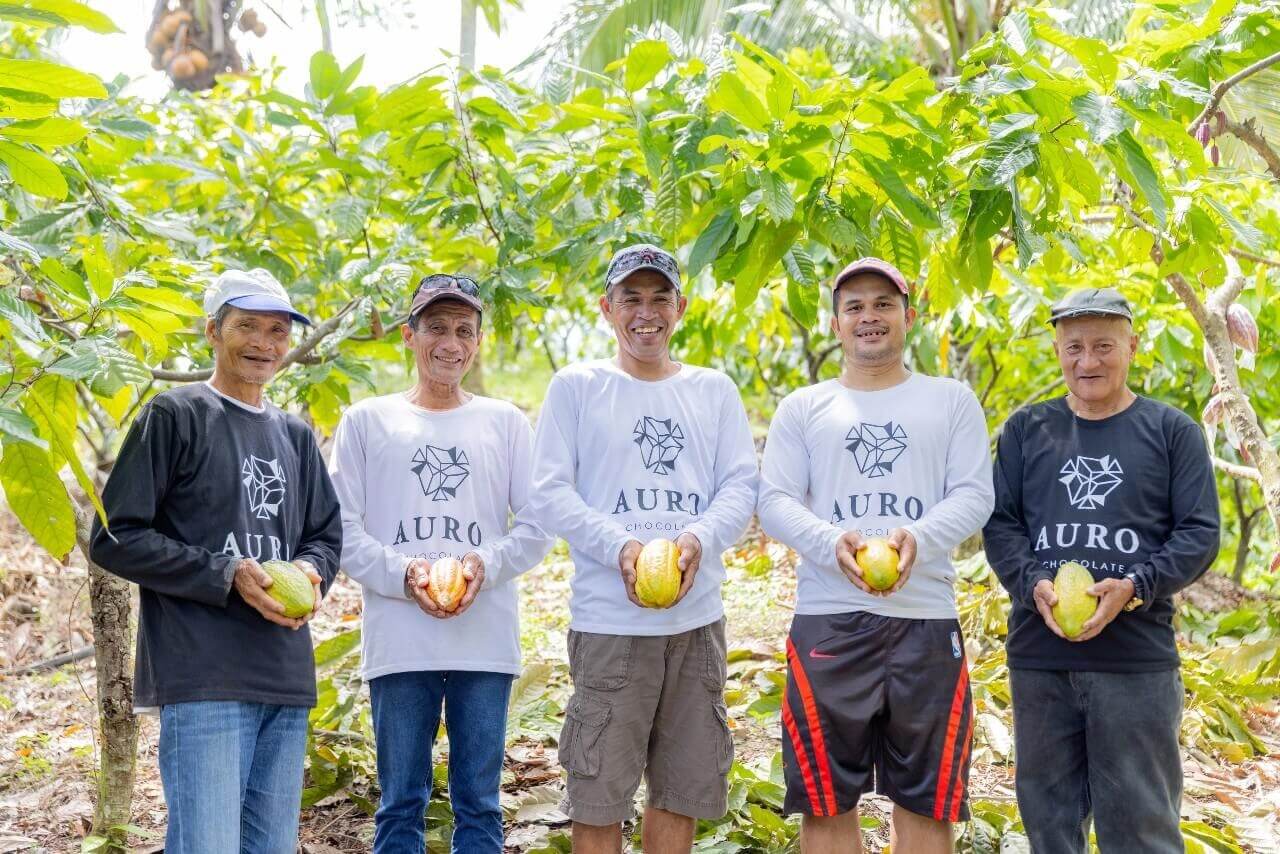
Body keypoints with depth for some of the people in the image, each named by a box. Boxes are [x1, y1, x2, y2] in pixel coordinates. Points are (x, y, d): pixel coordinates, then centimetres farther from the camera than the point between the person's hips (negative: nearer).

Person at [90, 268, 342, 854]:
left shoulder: (295, 435, 19)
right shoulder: (174, 416, 0)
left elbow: (327, 536, 24)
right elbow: (114, 539, -5)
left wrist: (311, 573, -1)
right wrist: (228, 577, -14)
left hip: (288, 679, 6)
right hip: (203, 677, -6)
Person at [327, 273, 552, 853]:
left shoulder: (506, 423, 10)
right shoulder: (367, 420, 8)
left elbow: (536, 527, 7)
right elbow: (342, 530, 2)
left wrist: (486, 564, -12)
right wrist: (403, 575, -14)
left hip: (486, 641, 1)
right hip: (398, 642, -1)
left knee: (479, 804, 6)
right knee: (400, 804, 5)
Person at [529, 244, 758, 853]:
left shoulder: (714, 391, 12)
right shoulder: (575, 387, 3)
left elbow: (742, 486, 6)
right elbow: (549, 494, -4)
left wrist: (699, 539, -16)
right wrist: (621, 547, -19)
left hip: (697, 618, 3)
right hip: (608, 620, -3)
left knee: (681, 788, 11)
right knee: (598, 794, 0)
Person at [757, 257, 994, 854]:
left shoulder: (952, 401, 13)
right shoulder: (802, 408, 13)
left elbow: (975, 495, 3)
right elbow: (774, 501, 4)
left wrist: (917, 537, -18)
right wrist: (832, 543, -17)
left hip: (926, 619, 0)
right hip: (828, 619, 0)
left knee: (926, 800, 5)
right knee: (826, 799, 4)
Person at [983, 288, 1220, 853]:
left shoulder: (1172, 431, 5)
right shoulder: (1026, 429, 11)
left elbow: (1199, 532, 0)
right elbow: (999, 523, 7)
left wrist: (1134, 586, -16)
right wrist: (1033, 584, -12)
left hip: (1139, 658, -2)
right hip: (1038, 656, 2)